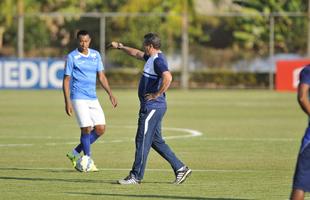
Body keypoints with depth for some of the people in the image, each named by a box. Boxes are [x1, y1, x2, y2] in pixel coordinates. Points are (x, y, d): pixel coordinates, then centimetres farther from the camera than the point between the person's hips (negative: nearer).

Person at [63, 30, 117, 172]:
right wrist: (67, 102, -11)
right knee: (87, 128, -11)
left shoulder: (96, 55, 10)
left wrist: (110, 94, 5)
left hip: (93, 99, 6)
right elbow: (66, 80, -4)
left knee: (100, 128, 0)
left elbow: (101, 76, 16)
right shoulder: (72, 57, -5)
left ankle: (75, 153, 13)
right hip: (79, 98, -6)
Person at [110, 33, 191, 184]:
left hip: (152, 107, -10)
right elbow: (137, 54, 34)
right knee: (156, 141, 13)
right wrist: (120, 47, 41)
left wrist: (157, 94, -24)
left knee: (142, 141, -5)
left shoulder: (158, 61, -17)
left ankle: (136, 176, 0)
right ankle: (180, 169, 14)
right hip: (153, 107, 10)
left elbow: (167, 77, -33)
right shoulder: (152, 58, 15)